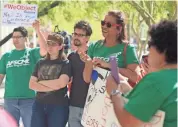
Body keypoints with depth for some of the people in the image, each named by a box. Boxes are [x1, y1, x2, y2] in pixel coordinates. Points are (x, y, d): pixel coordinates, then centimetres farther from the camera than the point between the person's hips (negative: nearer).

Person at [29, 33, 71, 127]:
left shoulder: (65, 63, -2)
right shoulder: (40, 63, 10)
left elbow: (61, 83, -17)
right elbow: (32, 85, 1)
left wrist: (41, 82, -5)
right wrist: (52, 87, -12)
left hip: (58, 106, -4)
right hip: (39, 104, 4)